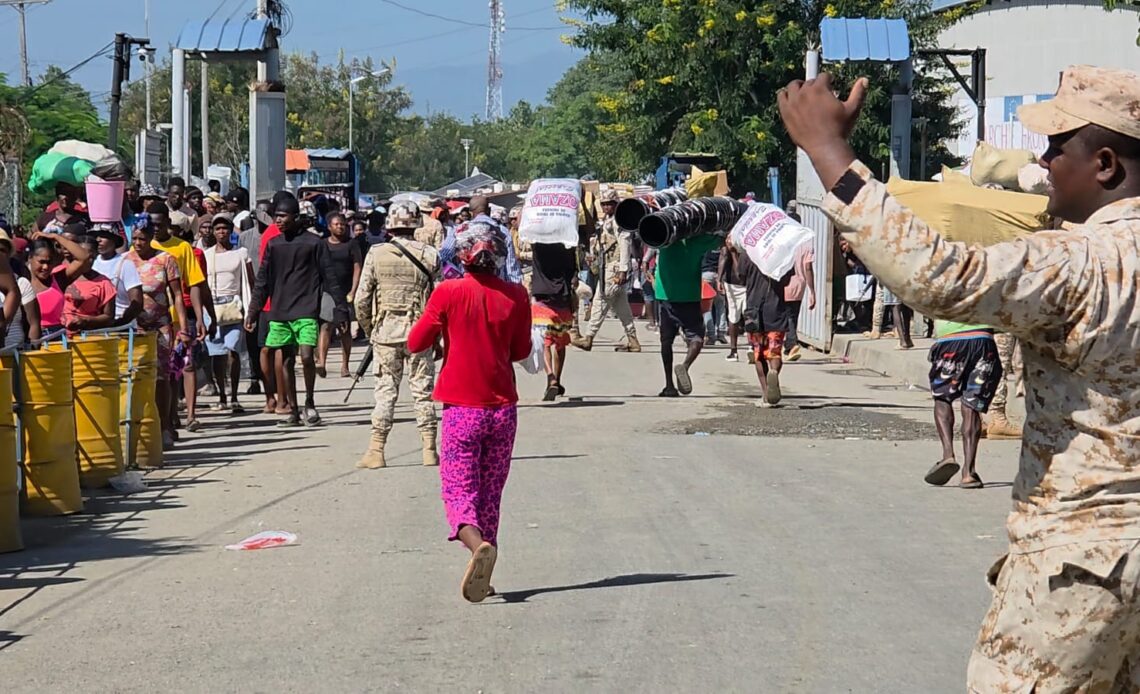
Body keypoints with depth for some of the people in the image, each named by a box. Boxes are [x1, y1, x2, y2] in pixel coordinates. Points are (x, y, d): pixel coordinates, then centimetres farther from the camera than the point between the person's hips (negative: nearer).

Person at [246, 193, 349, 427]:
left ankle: (309, 402, 3)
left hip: (306, 311, -4)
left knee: (306, 356, -17)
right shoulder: (273, 244, 10)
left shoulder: (314, 243, -1)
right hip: (278, 312, 4)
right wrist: (253, 311, 10)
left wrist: (342, 309, -4)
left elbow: (329, 278, 0)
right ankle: (293, 411, 11)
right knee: (284, 361, 3)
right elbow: (263, 281, 14)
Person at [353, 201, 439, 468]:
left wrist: (368, 328, 12)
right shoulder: (429, 255, -3)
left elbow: (362, 299, -2)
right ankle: (429, 451, 8)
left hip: (385, 332, 0)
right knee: (423, 391, 8)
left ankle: (376, 451, 2)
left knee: (385, 391, 5)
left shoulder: (376, 254, -4)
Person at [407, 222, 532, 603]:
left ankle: (477, 543, -31)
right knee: (491, 493, 14)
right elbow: (521, 351, 9)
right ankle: (482, 574, 19)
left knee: (459, 488, -1)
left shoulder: (449, 293, -9)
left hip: (462, 409, -3)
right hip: (503, 408, 3)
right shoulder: (516, 295, -2)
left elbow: (416, 343, 0)